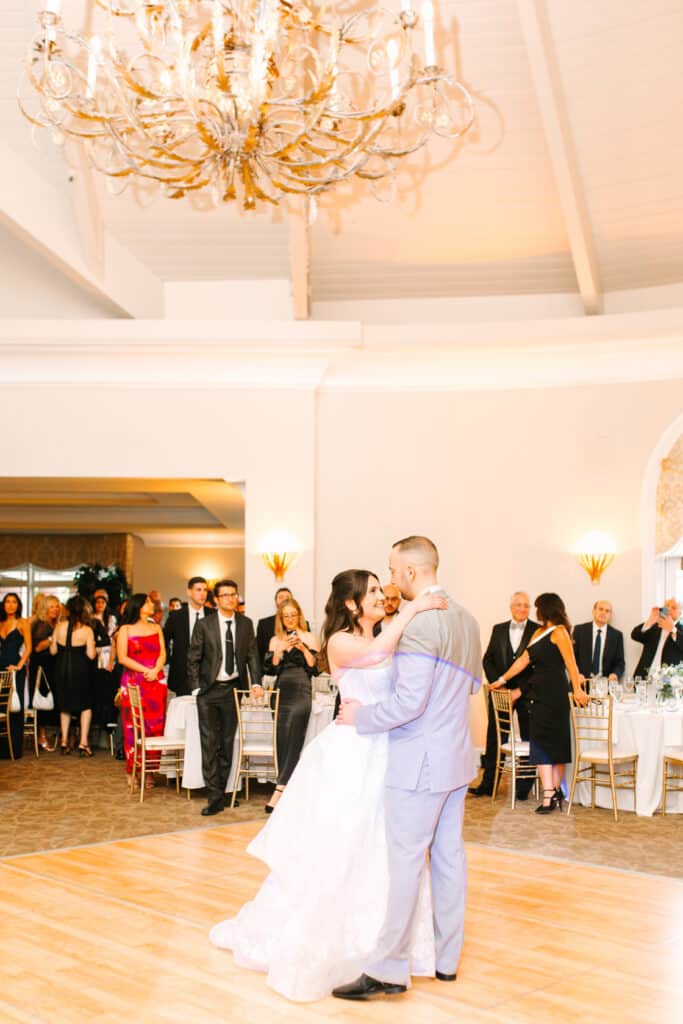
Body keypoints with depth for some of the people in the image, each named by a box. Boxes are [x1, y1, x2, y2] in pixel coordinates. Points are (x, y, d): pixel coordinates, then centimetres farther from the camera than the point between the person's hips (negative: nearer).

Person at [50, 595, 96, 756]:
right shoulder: (87, 630, -12)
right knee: (86, 705, 12)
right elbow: (91, 655, -14)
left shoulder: (59, 626, -5)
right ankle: (83, 742, 4)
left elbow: (53, 651, -1)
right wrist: (91, 646, 5)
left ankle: (64, 741, 22)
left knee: (65, 705, 19)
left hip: (61, 669, 3)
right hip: (80, 669, -3)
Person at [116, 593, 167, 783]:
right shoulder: (126, 629, 3)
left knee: (155, 726, -1)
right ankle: (132, 772, 4)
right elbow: (122, 658, -4)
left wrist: (155, 670, -11)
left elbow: (162, 654, 8)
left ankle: (149, 771, 6)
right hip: (133, 682, -3)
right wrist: (144, 670, -12)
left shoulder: (156, 628, 15)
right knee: (134, 727, -3)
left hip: (156, 682, 3)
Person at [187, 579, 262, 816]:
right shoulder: (204, 625, -3)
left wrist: (255, 682, -5)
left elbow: (252, 655, 6)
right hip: (209, 690, -3)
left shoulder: (245, 624, 5)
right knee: (209, 743, -5)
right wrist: (196, 688, -6)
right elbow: (193, 659, 0)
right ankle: (214, 797, -4)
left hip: (233, 688, 3)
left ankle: (222, 790, 20)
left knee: (227, 743, 9)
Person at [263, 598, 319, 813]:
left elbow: (315, 668, -1)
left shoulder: (309, 638, 4)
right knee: (283, 744, 3)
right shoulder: (276, 641, 14)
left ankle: (279, 791, -21)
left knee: (292, 742, -14)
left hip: (301, 692, -4)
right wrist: (282, 649, -10)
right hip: (282, 693, 4)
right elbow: (270, 669, 3)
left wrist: (304, 649, -14)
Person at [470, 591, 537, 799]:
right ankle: (488, 784, 14)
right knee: (494, 739, 6)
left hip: (527, 693, -2)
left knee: (529, 739, 4)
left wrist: (521, 689, -13)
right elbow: (487, 659, 9)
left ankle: (523, 788, 13)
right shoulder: (498, 629, 10)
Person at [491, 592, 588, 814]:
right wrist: (502, 680, 24)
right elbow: (523, 660, 22)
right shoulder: (539, 632, 17)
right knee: (541, 742, 2)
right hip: (539, 693, 8)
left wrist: (578, 689, -24)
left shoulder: (559, 631, -7)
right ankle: (551, 794, 2)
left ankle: (552, 793, -3)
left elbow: (570, 662, -15)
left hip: (554, 693, -8)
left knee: (554, 742, -5)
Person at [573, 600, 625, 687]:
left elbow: (620, 662, 9)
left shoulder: (617, 635, 9)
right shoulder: (579, 630, 5)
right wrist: (576, 674, -15)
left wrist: (615, 674, -12)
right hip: (582, 682, -1)